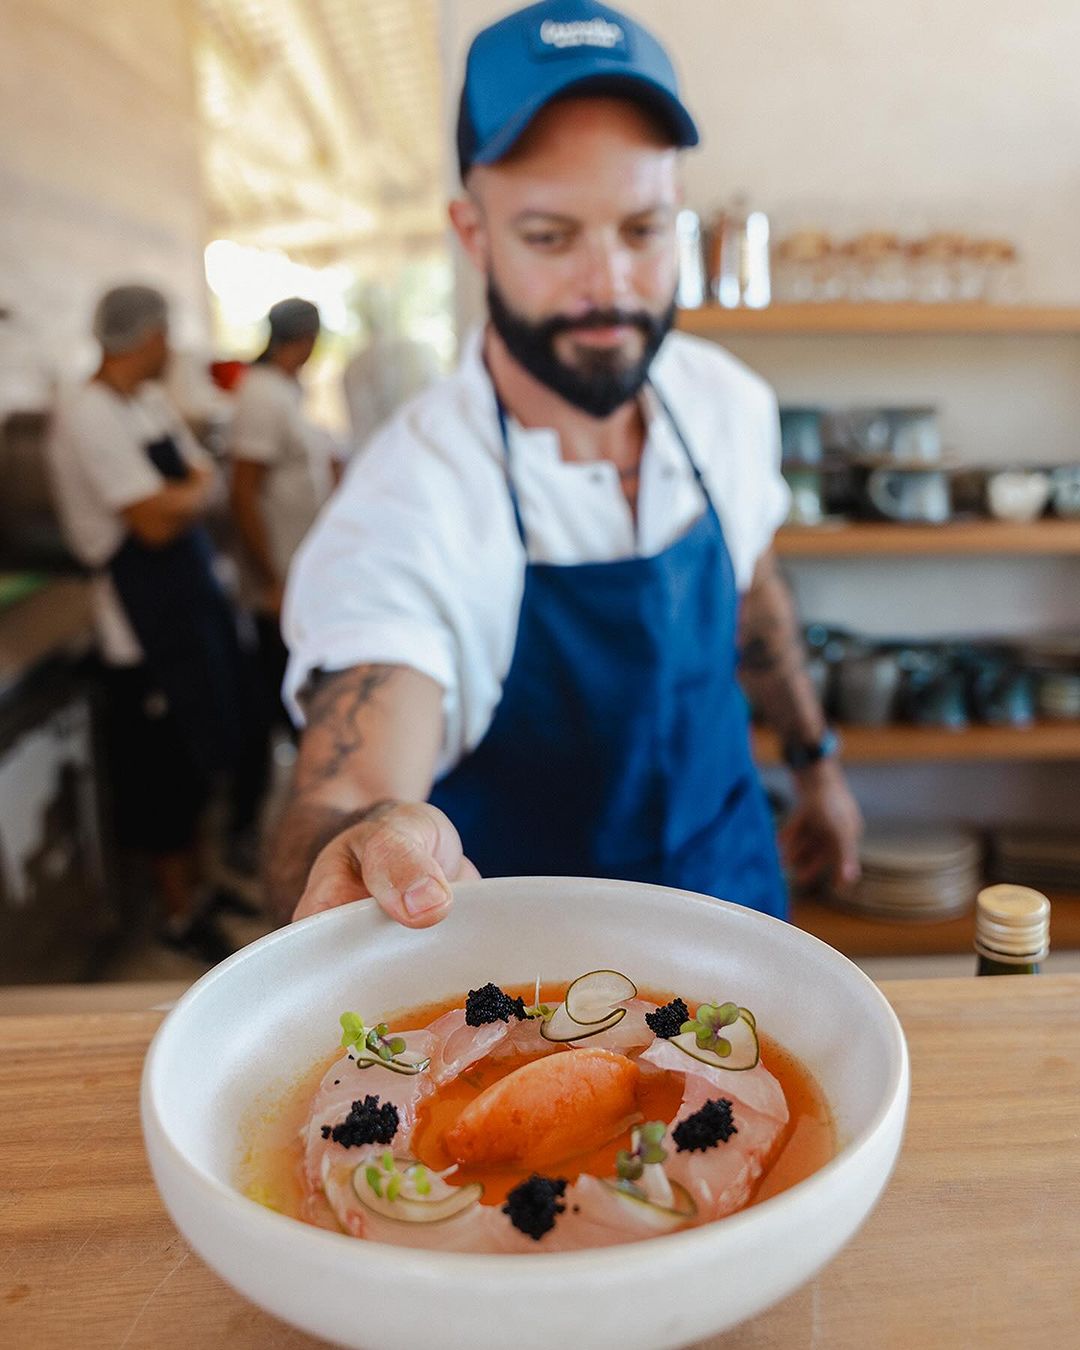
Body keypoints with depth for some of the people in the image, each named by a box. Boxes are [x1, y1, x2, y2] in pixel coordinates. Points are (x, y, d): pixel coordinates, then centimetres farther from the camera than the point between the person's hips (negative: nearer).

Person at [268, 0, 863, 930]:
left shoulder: (728, 401, -11)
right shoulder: (400, 516, -31)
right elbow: (338, 800, -41)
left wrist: (816, 759, 15)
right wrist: (373, 843, -64)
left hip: (735, 879, 6)